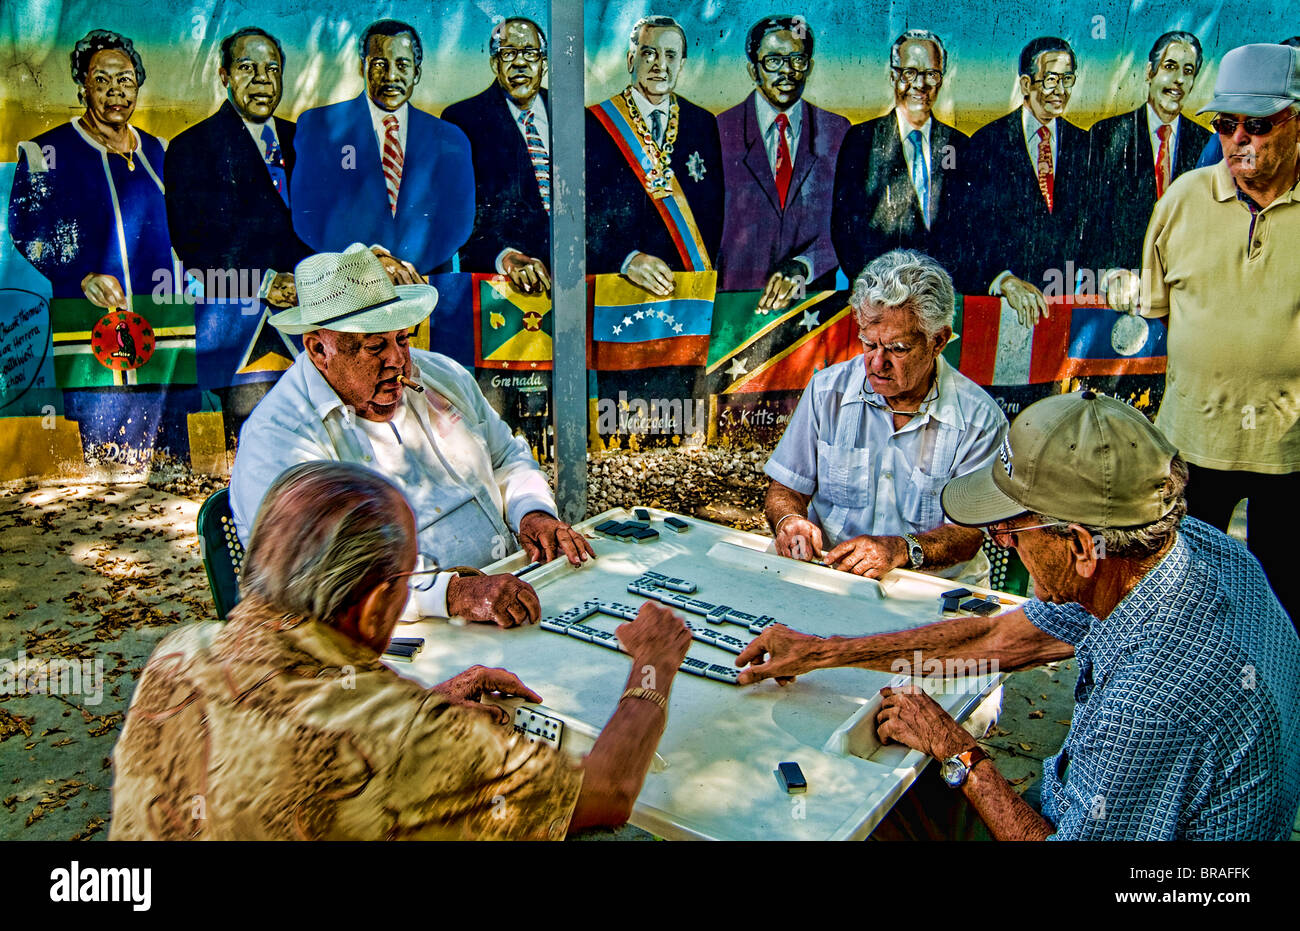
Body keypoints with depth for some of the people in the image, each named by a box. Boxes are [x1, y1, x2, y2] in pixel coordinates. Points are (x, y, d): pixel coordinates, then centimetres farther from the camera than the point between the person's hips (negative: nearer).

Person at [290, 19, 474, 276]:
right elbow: (308, 214, 0)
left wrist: (409, 264, -14)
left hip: (424, 286, 0)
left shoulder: (451, 141, 12)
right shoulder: (318, 125, 7)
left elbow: (458, 221, 4)